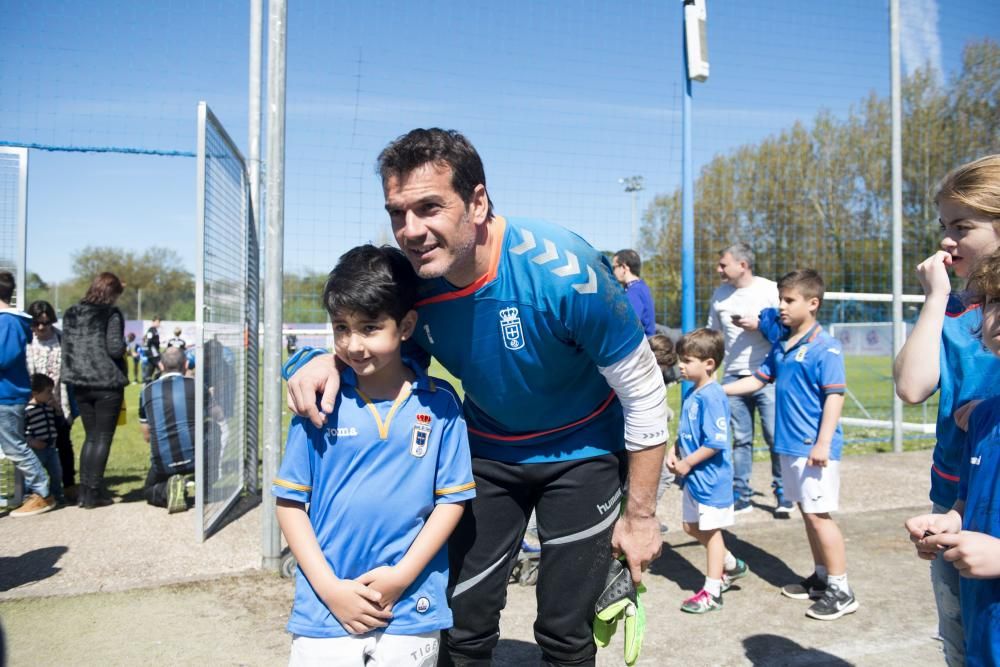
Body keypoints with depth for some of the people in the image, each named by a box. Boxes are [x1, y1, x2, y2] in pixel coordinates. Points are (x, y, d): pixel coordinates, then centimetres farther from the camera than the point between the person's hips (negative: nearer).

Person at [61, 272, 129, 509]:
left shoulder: (71, 314, 10)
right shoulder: (111, 314, -10)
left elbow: (67, 348, 12)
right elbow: (115, 348, -17)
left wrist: (75, 371, 18)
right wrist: (124, 345, 3)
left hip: (80, 384, 6)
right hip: (107, 384, -6)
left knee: (90, 436, 16)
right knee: (103, 438, 3)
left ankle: (85, 489, 14)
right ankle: (94, 492, 3)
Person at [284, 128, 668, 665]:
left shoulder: (563, 271, -31)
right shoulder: (406, 280, -18)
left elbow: (644, 392, -20)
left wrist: (641, 516, -13)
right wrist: (323, 361, -23)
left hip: (581, 451, -3)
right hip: (487, 449, 4)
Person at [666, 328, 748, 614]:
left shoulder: (711, 396, -22)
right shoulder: (693, 393, 6)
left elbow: (715, 443, -25)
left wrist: (687, 463, -18)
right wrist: (674, 451, 1)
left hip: (711, 478, -9)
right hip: (694, 477, 9)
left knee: (711, 531, 4)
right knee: (692, 526, 20)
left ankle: (712, 592, 18)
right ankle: (731, 565, 39)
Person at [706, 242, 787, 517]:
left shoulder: (771, 290, -3)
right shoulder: (720, 294, 11)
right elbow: (712, 332, 19)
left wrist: (759, 325, -15)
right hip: (734, 377, 4)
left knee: (775, 437, -3)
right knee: (740, 439, 7)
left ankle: (783, 494, 10)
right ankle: (741, 496, 14)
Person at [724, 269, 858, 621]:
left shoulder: (825, 347, -14)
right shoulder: (781, 346, 10)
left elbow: (835, 396, -17)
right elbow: (758, 379, 19)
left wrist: (823, 443, -22)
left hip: (814, 447, -8)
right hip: (790, 444, 8)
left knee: (818, 514, -4)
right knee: (807, 512, 16)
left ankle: (841, 591, 8)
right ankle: (821, 578, 29)